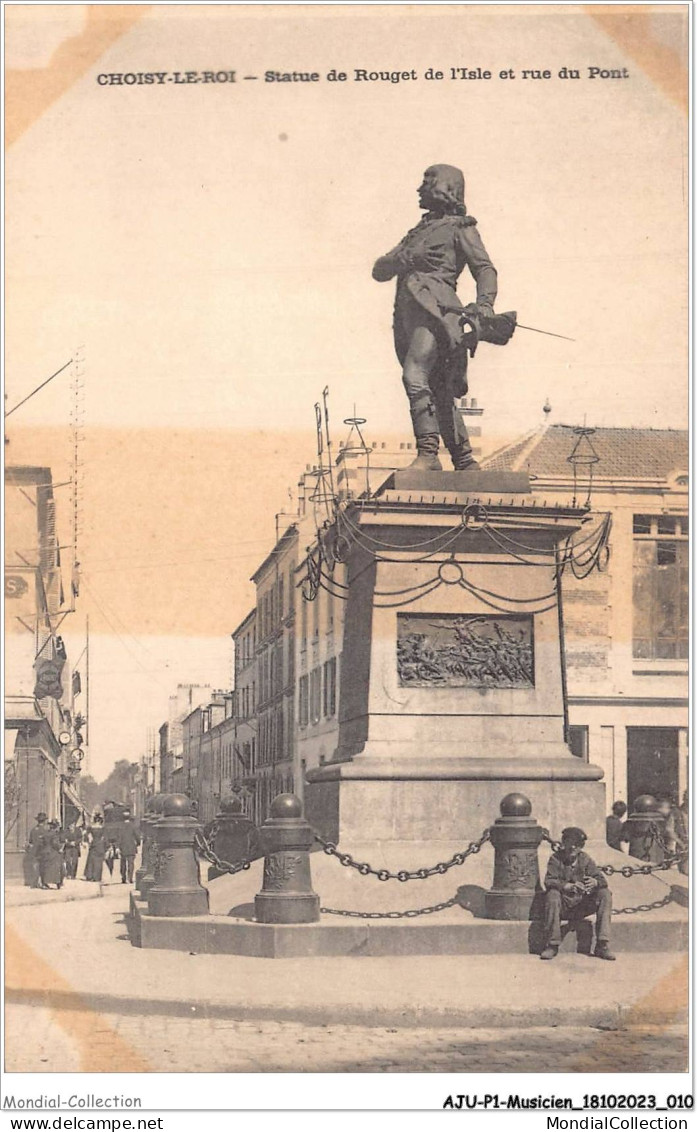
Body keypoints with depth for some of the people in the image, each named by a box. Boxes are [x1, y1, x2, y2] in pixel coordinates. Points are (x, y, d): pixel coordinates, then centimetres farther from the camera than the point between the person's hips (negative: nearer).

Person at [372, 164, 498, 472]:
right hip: (407, 314, 7)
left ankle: (428, 454, -33)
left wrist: (484, 302, -19)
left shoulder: (460, 228, 10)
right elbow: (379, 270, 23)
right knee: (438, 392, 6)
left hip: (434, 306, -7)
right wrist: (401, 258, 1)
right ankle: (466, 463, 10)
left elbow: (484, 268, -1)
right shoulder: (416, 233, 30)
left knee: (414, 374, -27)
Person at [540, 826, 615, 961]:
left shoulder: (586, 859, 3)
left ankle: (602, 945, -18)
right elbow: (549, 881, -19)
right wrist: (569, 886, -36)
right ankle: (552, 945, -24)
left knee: (605, 894, -18)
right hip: (563, 906, -3)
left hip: (581, 906, 3)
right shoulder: (556, 858, -4)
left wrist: (595, 882, -31)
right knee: (552, 894, -34)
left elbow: (602, 880, -5)